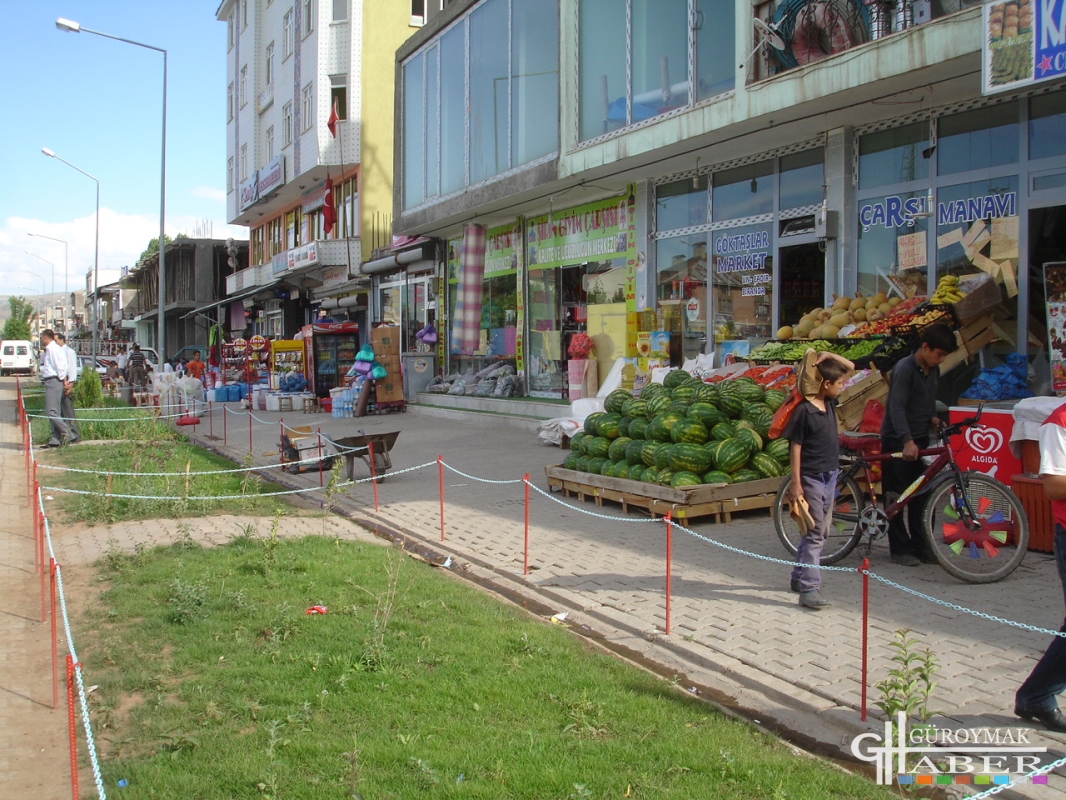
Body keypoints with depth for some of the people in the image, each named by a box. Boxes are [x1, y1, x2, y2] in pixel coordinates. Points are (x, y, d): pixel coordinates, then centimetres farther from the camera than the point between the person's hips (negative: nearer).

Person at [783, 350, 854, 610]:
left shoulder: (830, 402, 5)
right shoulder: (803, 410, -17)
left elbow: (850, 366, 13)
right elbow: (795, 447, -16)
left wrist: (829, 356, -6)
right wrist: (796, 483, -18)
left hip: (830, 476, 8)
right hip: (811, 478, -8)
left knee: (821, 531, 15)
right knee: (814, 533, -8)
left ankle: (799, 577, 27)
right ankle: (808, 588, -5)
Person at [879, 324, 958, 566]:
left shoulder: (933, 370, 7)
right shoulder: (904, 369, -18)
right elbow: (896, 408, -27)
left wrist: (933, 417, -1)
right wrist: (907, 441, -37)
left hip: (921, 438, 7)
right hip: (897, 440, -7)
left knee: (921, 494, 8)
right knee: (897, 496, 0)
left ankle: (920, 545, 17)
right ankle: (899, 549, 7)